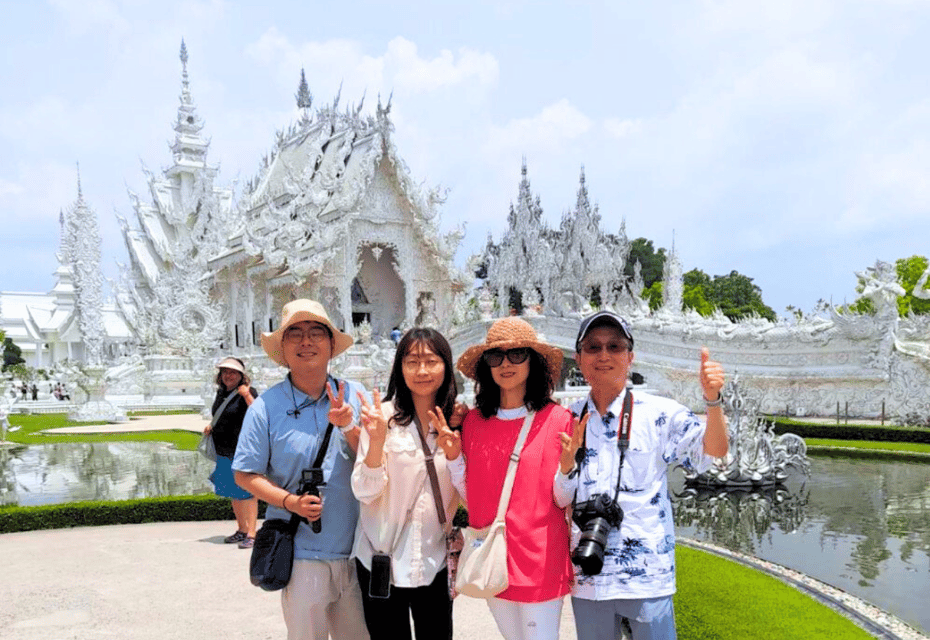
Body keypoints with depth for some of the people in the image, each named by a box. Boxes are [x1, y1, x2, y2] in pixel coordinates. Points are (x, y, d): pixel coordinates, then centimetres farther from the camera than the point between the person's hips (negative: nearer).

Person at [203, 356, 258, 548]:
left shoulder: (248, 392, -11)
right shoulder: (221, 392, 13)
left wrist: (247, 396, -34)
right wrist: (211, 426, 10)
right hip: (224, 451, 8)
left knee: (247, 492, -6)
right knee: (233, 493, 16)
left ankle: (251, 534, -1)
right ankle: (241, 530, 28)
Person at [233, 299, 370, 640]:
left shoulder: (353, 395, 1)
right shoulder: (266, 406, -5)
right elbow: (245, 474, -1)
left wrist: (348, 427, -19)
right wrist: (290, 502, -16)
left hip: (355, 549, 3)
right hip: (301, 555, -2)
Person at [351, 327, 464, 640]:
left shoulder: (457, 422, -1)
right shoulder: (384, 416, -9)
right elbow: (365, 492, -11)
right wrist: (377, 440, -26)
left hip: (433, 561, 2)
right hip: (382, 559, -2)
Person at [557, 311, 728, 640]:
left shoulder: (659, 413, -4)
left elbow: (713, 451, -17)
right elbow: (559, 499, 6)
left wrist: (712, 400, -34)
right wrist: (567, 461, -15)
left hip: (646, 576, -3)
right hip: (587, 578, 3)